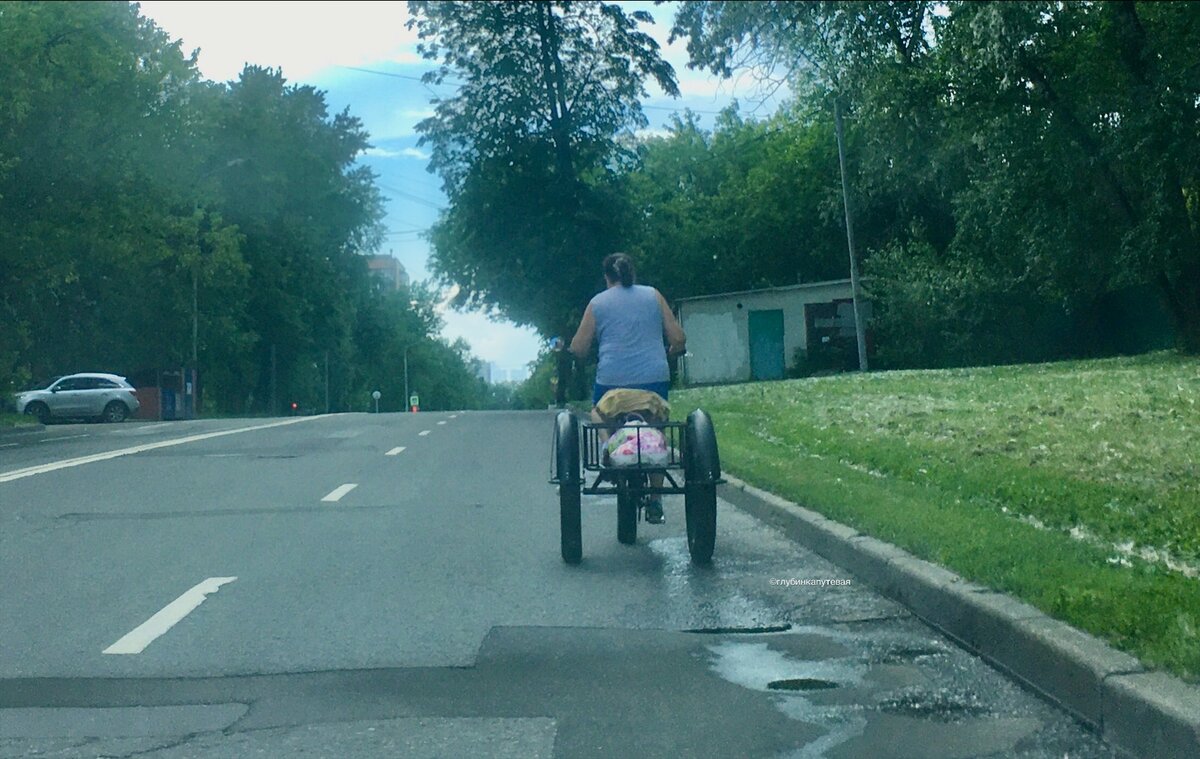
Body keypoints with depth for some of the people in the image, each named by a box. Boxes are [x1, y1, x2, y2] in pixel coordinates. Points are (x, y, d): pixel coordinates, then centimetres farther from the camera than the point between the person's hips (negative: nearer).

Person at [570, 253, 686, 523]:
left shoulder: (597, 303, 7)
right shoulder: (653, 296, 9)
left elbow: (578, 349, 7)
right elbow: (678, 340, 8)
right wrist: (667, 354, 29)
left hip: (612, 382, -1)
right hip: (654, 379, 2)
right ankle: (654, 503, 15)